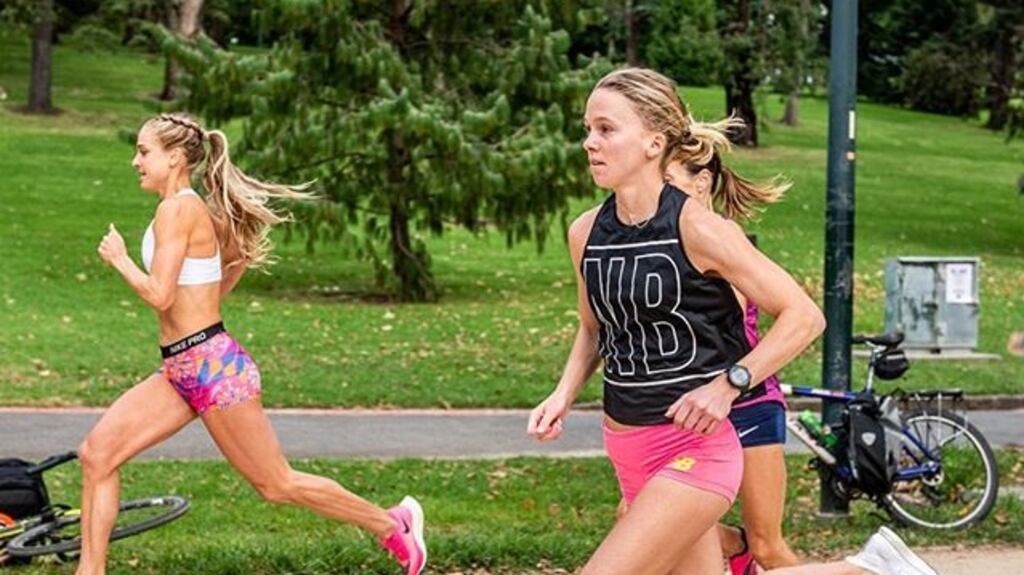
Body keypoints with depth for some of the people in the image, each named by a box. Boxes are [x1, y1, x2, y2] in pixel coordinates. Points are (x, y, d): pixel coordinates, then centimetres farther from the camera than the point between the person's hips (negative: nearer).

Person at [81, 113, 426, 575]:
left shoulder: (177, 210, -16)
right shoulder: (197, 208, 11)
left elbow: (159, 295, -23)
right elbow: (243, 253, 27)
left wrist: (118, 259, -8)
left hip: (212, 367, -10)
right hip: (181, 371, 10)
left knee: (277, 484, 2)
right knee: (97, 453, 1)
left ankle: (393, 525, 16)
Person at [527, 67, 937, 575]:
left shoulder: (696, 229, -15)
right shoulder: (585, 233, 4)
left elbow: (804, 316, -13)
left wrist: (727, 385, -21)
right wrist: (563, 395, 5)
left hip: (693, 449, -8)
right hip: (627, 452, 8)